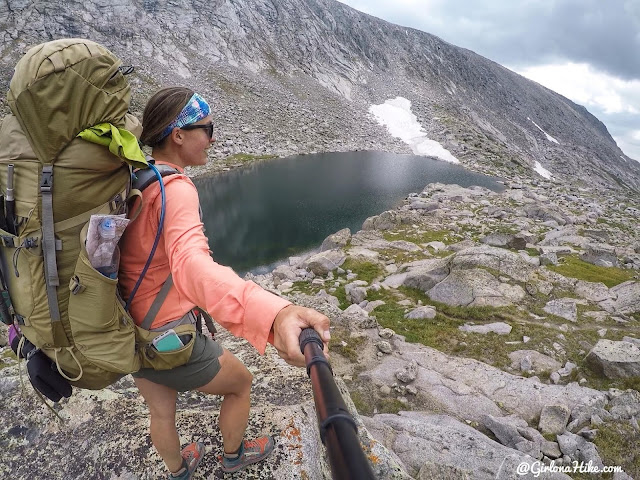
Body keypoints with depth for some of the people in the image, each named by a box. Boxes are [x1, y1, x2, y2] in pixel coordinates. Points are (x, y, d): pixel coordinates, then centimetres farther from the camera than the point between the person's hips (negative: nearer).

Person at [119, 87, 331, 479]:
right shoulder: (175, 189, -29)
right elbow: (190, 264, -50)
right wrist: (273, 314, -67)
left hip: (127, 332, 8)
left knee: (161, 412, 31)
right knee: (241, 381, 22)